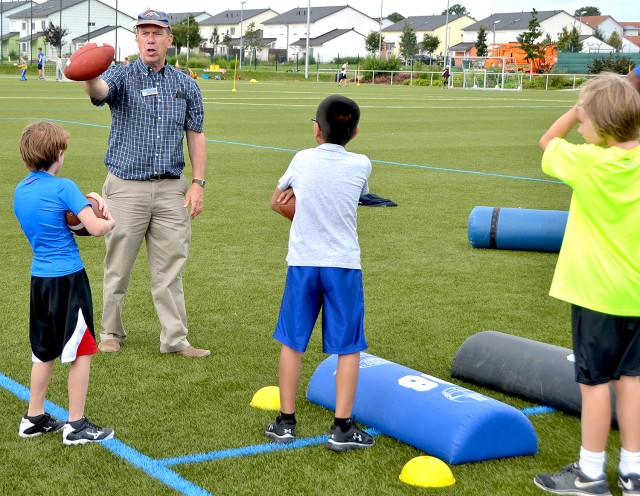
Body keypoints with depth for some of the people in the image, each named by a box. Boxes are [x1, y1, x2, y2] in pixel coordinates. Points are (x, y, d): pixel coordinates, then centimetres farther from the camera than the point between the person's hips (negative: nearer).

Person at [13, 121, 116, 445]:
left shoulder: (21, 190, 9)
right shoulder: (63, 188, -15)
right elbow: (95, 228, -19)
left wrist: (89, 198, 8)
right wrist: (110, 222, 2)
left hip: (39, 279, 8)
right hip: (68, 279, -8)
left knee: (44, 352, 19)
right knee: (81, 352, 2)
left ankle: (34, 418, 26)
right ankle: (76, 425, 6)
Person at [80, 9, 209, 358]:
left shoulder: (186, 86, 8)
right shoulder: (122, 77, -3)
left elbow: (195, 135, 10)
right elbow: (100, 91, -27)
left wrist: (198, 183, 0)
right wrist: (88, 76, -52)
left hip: (171, 189, 2)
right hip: (126, 187, -2)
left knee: (170, 270, 6)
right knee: (118, 267, 8)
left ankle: (175, 339, 12)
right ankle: (111, 333, 23)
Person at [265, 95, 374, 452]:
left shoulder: (302, 160, 1)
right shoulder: (361, 165, -3)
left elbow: (278, 203, 15)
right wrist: (304, 195, 10)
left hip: (302, 262, 2)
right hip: (344, 265, -1)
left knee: (292, 342, 12)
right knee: (349, 347, 6)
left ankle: (286, 422, 17)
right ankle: (343, 428, 4)